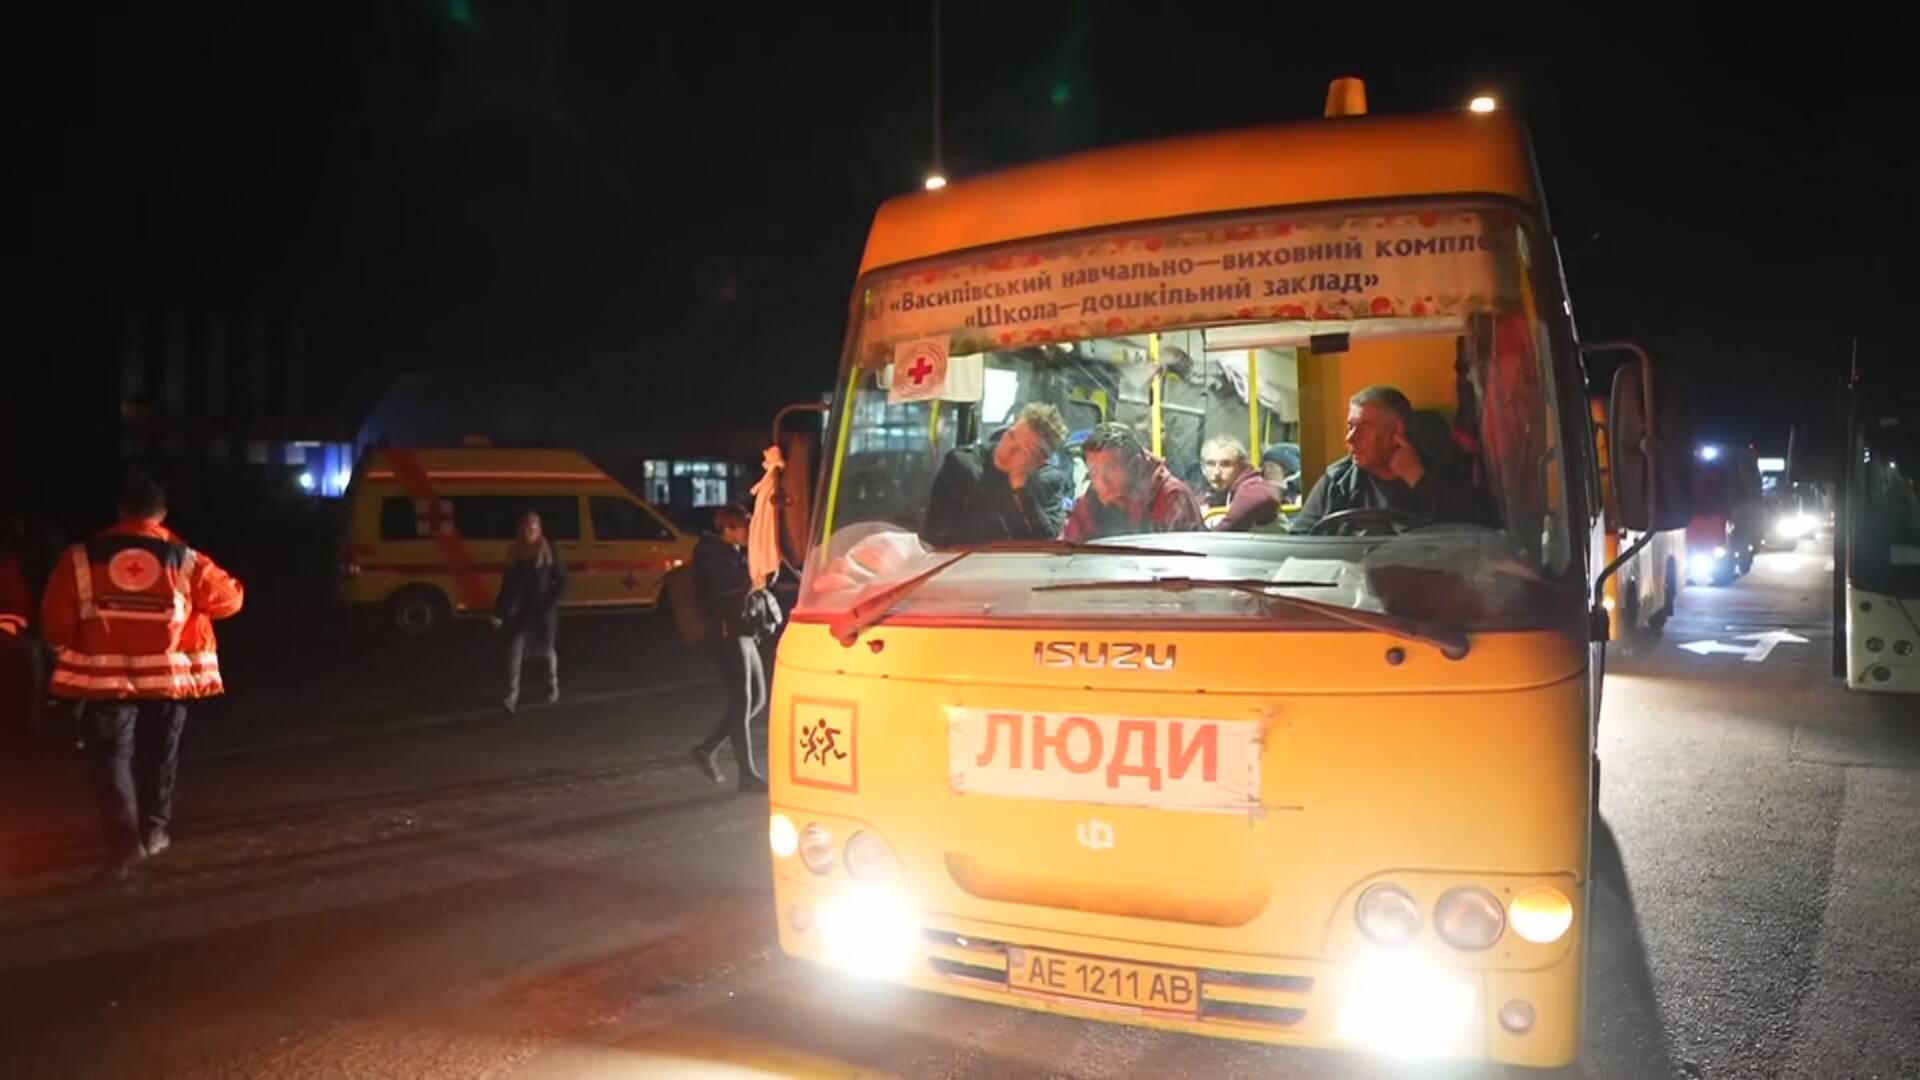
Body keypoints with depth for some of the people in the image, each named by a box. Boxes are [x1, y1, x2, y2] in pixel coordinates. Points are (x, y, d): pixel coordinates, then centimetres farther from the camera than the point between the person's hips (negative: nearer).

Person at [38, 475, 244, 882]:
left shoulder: (81, 559, -4)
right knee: (159, 755, 17)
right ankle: (154, 831, 27)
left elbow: (55, 620, 1)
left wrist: (70, 652, 19)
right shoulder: (185, 561, -5)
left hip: (105, 676, -1)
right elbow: (228, 598, 5)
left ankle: (124, 841, -8)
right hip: (167, 675, 1)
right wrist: (231, 583, 27)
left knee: (112, 757, 4)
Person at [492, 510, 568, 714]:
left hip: (543, 611, -2)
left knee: (547, 649, 15)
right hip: (519, 611, 2)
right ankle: (512, 695, -3)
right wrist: (498, 612, 5)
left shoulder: (548, 552, -8)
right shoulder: (514, 552, 2)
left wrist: (550, 604, -15)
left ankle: (553, 684, 39)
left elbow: (562, 581, -5)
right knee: (514, 651, -8)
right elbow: (507, 584, 7)